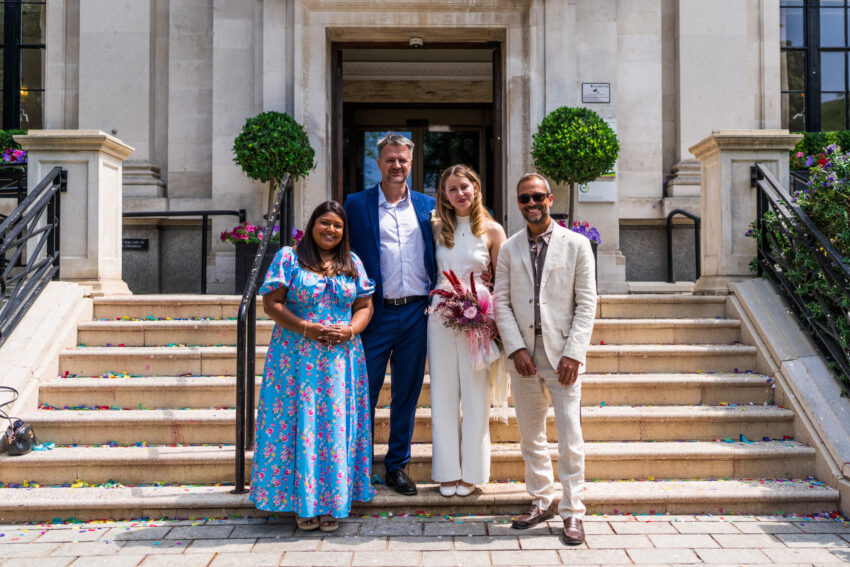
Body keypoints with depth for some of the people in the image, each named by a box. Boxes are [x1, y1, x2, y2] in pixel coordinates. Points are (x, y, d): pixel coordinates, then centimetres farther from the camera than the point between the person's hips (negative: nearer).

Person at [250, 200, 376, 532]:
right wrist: (305, 328, -14)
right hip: (298, 360, -2)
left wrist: (349, 330, -9)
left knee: (338, 427, 1)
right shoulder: (288, 258, 3)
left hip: (341, 358, 3)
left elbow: (365, 306, 11)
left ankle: (333, 504, 11)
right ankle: (304, 503, 8)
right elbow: (271, 303, -3)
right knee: (301, 425, -3)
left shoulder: (353, 263, 13)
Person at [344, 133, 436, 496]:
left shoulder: (427, 206, 11)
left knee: (407, 394, 10)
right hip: (376, 313, -2)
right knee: (364, 392, 1)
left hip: (416, 313, 3)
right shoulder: (356, 204, 3)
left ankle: (397, 466, 23)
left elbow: (437, 257, 15)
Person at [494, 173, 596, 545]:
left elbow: (586, 303, -2)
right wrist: (516, 349, -7)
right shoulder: (509, 249, 9)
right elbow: (501, 302, 5)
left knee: (570, 437, -3)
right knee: (530, 435, 11)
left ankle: (572, 511, 10)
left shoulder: (576, 245, 1)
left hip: (562, 353, -3)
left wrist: (573, 354, -10)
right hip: (524, 354, 3)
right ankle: (542, 501, 26)